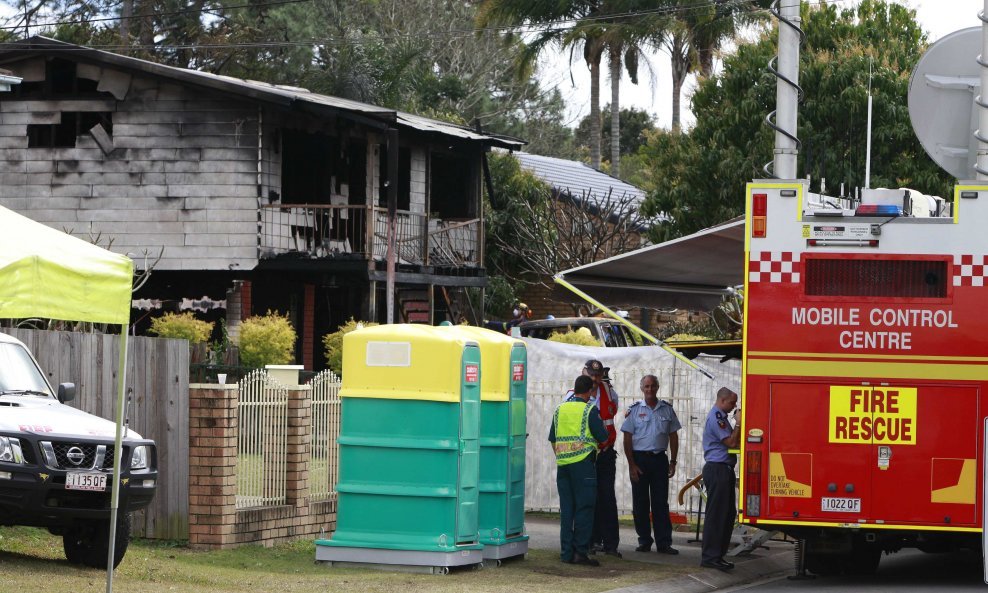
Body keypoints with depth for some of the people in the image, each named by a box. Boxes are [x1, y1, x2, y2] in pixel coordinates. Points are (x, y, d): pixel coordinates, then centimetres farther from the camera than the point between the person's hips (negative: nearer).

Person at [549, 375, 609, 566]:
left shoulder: (560, 409, 11)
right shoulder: (589, 411, -7)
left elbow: (552, 438, 16)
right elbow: (603, 437, -4)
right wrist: (600, 424, 16)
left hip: (562, 464, 5)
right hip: (583, 463, -5)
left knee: (566, 508, 8)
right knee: (584, 508, -3)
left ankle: (567, 552, 8)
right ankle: (581, 551, -8)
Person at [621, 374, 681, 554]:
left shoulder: (667, 409, 8)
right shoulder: (634, 410, 1)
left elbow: (673, 436, 11)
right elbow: (627, 438, -1)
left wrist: (673, 462, 4)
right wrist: (631, 465, -8)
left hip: (660, 459, 1)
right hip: (639, 459, -1)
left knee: (661, 503, 0)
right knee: (640, 503, 2)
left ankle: (663, 543, -1)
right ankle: (644, 541, 9)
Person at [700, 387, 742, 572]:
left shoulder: (721, 416, 19)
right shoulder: (716, 417, -13)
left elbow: (733, 442, 20)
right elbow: (731, 442, -18)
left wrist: (739, 424, 8)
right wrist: (739, 423, -10)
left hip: (724, 469, 11)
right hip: (717, 469, -11)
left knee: (728, 514, 12)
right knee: (716, 514, -8)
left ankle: (718, 554, 17)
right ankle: (710, 557, -6)